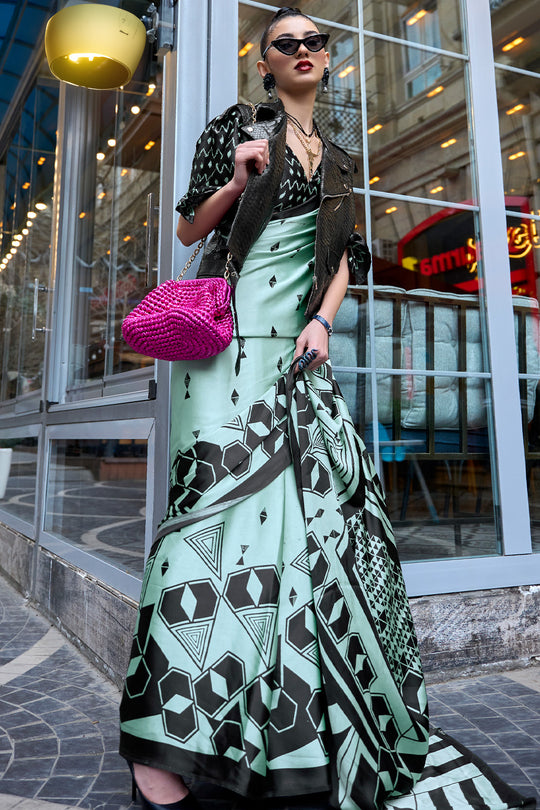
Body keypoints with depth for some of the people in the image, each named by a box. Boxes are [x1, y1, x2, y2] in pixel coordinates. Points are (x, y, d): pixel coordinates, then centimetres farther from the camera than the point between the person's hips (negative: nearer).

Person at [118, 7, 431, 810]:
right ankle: (158, 742, -10)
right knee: (222, 495, -17)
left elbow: (346, 253, 17)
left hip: (296, 346, 5)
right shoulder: (236, 125, 12)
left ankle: (303, 715, 14)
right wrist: (237, 182, -9)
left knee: (316, 497, -3)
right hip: (230, 333, -5)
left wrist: (323, 320, -1)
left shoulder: (337, 159, 24)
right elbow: (190, 228, 9)